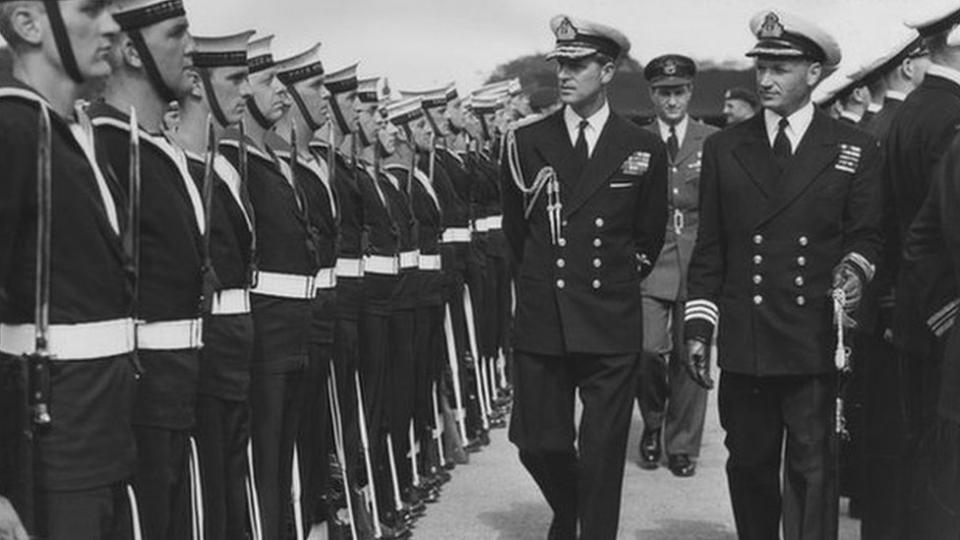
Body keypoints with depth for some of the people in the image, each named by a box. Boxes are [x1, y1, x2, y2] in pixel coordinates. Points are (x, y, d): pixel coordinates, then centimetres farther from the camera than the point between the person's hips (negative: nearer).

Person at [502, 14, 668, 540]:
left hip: (611, 324, -2)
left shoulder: (643, 150, 0)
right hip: (540, 320, 2)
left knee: (602, 456, 1)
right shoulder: (526, 143, 4)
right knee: (538, 445, 9)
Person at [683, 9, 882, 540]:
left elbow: (867, 233, 5)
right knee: (749, 465, 11)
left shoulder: (854, 149, 4)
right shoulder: (723, 148, 9)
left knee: (812, 470, -1)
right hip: (743, 342, 2)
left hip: (816, 342, -2)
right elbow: (709, 247, 9)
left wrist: (856, 266, -17)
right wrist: (699, 324, 3)